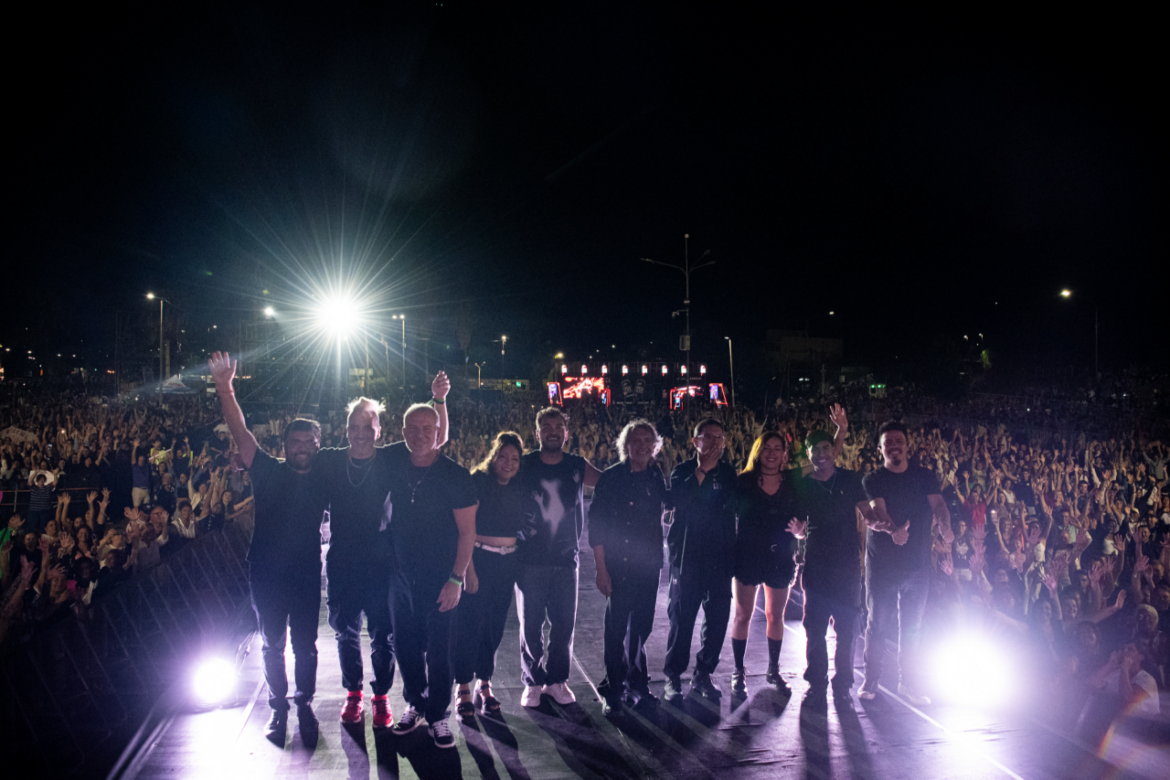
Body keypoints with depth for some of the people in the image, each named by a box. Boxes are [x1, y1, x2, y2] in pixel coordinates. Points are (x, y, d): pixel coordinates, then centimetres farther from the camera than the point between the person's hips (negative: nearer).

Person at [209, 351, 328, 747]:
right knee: (272, 645, 11)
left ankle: (304, 705, 24)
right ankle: (278, 707, 26)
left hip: (306, 575, 0)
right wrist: (225, 388, -26)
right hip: (266, 575, 0)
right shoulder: (269, 472, -5)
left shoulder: (323, 480, 1)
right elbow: (241, 432, -14)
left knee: (305, 646, 7)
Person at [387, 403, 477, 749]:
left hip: (439, 579, -4)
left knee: (439, 650, 2)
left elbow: (467, 532, -8)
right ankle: (415, 704, 32)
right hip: (400, 575, 4)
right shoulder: (394, 461, -1)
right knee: (406, 646, 14)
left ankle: (438, 715, 17)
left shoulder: (455, 476, -12)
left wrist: (456, 579, -14)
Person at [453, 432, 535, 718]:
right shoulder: (477, 482, -7)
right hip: (477, 558, -5)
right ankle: (463, 690, 6)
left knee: (495, 626, 9)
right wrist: (469, 569, -16)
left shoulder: (520, 489, 9)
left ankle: (485, 686, 20)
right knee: (469, 623, -4)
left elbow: (526, 526, 16)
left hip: (507, 563, 5)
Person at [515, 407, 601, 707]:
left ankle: (557, 680, 20)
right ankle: (533, 682, 17)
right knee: (530, 625, 4)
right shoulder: (523, 465, 0)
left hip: (565, 560, 2)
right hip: (529, 560, -1)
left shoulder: (578, 467, 5)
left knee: (564, 624, 6)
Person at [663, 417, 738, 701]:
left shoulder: (729, 474, 10)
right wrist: (702, 469, -15)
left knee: (718, 619, 6)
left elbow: (733, 510, 12)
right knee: (681, 618, 0)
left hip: (720, 558, 3)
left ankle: (703, 675, 21)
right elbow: (676, 501, -17)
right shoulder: (682, 471, 2)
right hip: (687, 557, -3)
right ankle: (673, 677, 12)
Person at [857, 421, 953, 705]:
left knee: (912, 626, 10)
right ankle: (870, 680, 15)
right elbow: (876, 510, -16)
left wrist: (945, 526, -29)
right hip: (881, 562, -2)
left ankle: (909, 683, 21)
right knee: (877, 622, 2)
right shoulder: (873, 480, 1)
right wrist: (893, 529, -37)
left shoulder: (925, 477, 8)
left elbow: (938, 504, -7)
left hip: (917, 562, 2)